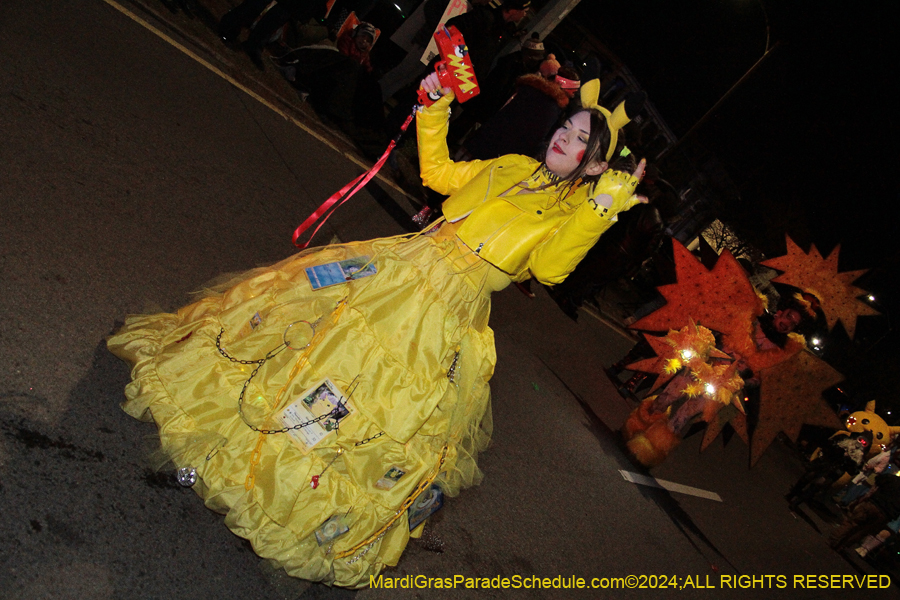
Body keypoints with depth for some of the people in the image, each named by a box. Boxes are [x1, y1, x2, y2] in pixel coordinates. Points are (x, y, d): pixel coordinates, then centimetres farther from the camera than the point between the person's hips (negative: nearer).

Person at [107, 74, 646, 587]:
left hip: (449, 308, -5)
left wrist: (600, 210, -26)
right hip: (404, 266, 5)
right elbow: (437, 173, 23)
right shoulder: (510, 168, 13)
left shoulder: (575, 208, -1)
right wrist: (435, 111, 15)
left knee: (392, 411, -2)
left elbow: (548, 267, -20)